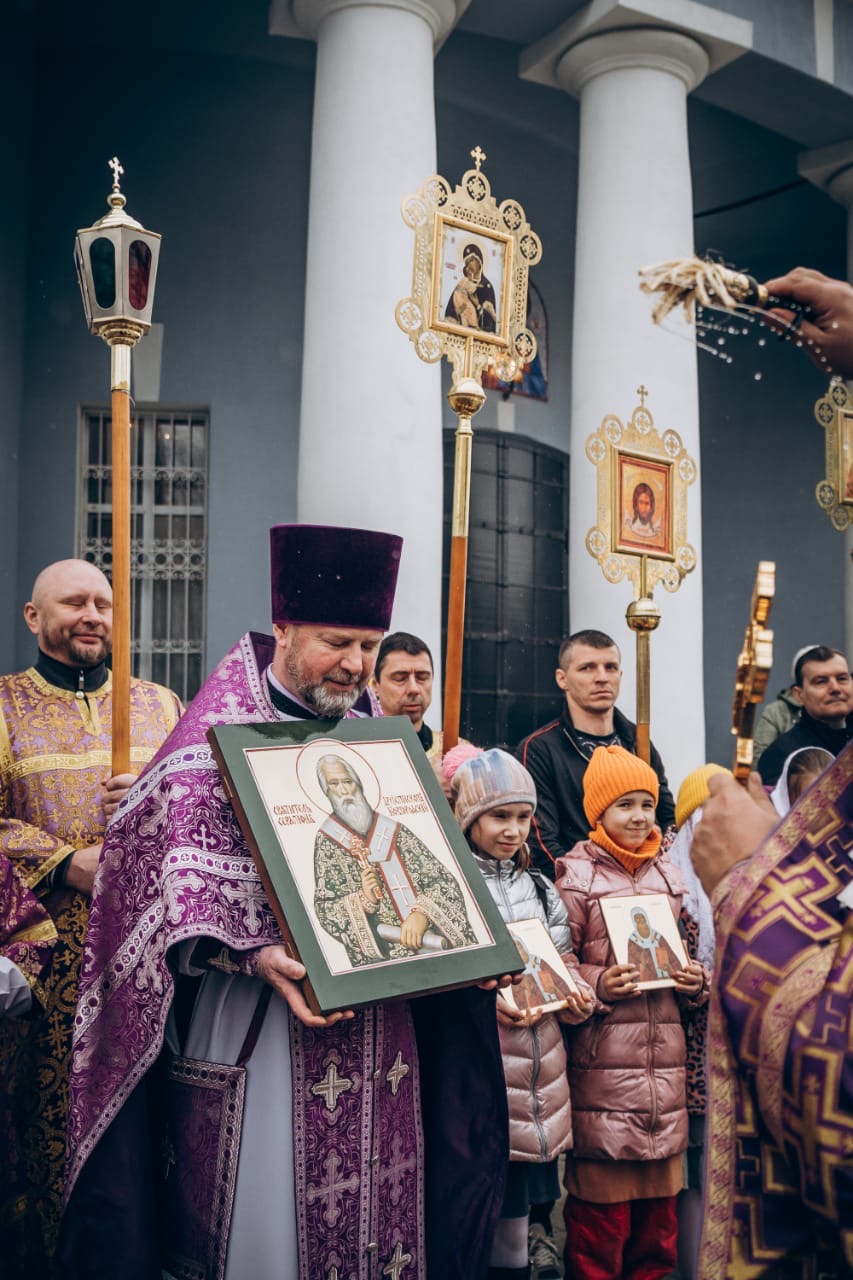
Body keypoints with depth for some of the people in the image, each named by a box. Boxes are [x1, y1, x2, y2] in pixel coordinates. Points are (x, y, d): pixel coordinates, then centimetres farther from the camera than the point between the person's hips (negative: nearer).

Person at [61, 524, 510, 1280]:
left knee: (378, 1189, 11)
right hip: (266, 1012, -5)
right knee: (271, 1194, 2)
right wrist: (255, 954, -31)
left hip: (376, 1008, 6)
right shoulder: (220, 729, -7)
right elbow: (187, 861, -17)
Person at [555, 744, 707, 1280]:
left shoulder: (670, 875, 13)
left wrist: (697, 981, 2)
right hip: (602, 1058, -5)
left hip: (666, 1057, 5)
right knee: (602, 1195, -1)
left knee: (661, 1189, 12)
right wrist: (598, 985, -18)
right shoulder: (576, 875, -2)